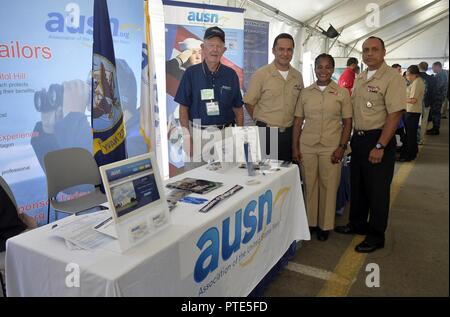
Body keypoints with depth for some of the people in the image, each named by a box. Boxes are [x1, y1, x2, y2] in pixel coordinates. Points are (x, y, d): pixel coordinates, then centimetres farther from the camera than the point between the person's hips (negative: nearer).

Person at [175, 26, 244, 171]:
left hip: (224, 134, 2)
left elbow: (238, 108, 9)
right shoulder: (191, 73, 0)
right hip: (197, 133, -1)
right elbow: (183, 107, 1)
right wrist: (187, 136, -8)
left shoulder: (231, 74, 6)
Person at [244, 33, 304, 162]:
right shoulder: (261, 74, -6)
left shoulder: (298, 76, 7)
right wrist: (263, 124, 1)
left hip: (289, 133, 4)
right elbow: (249, 103, -2)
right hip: (266, 133, -4)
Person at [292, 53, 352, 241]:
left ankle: (325, 225, 19)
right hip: (307, 147, 1)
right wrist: (295, 147, 3)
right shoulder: (305, 93, 8)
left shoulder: (342, 93, 4)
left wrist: (342, 147, -5)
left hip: (331, 148, -1)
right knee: (309, 185, 7)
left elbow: (347, 122, 4)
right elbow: (298, 121, 8)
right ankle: (309, 222, 21)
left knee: (329, 187, 4)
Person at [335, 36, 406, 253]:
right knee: (357, 185, 18)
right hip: (358, 138, 7)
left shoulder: (392, 78, -12)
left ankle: (376, 236, 19)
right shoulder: (360, 78, 11)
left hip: (378, 140, -7)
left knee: (377, 190, 4)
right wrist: (352, 138, 9)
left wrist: (380, 146, -22)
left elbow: (395, 114, -19)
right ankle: (357, 224, 36)